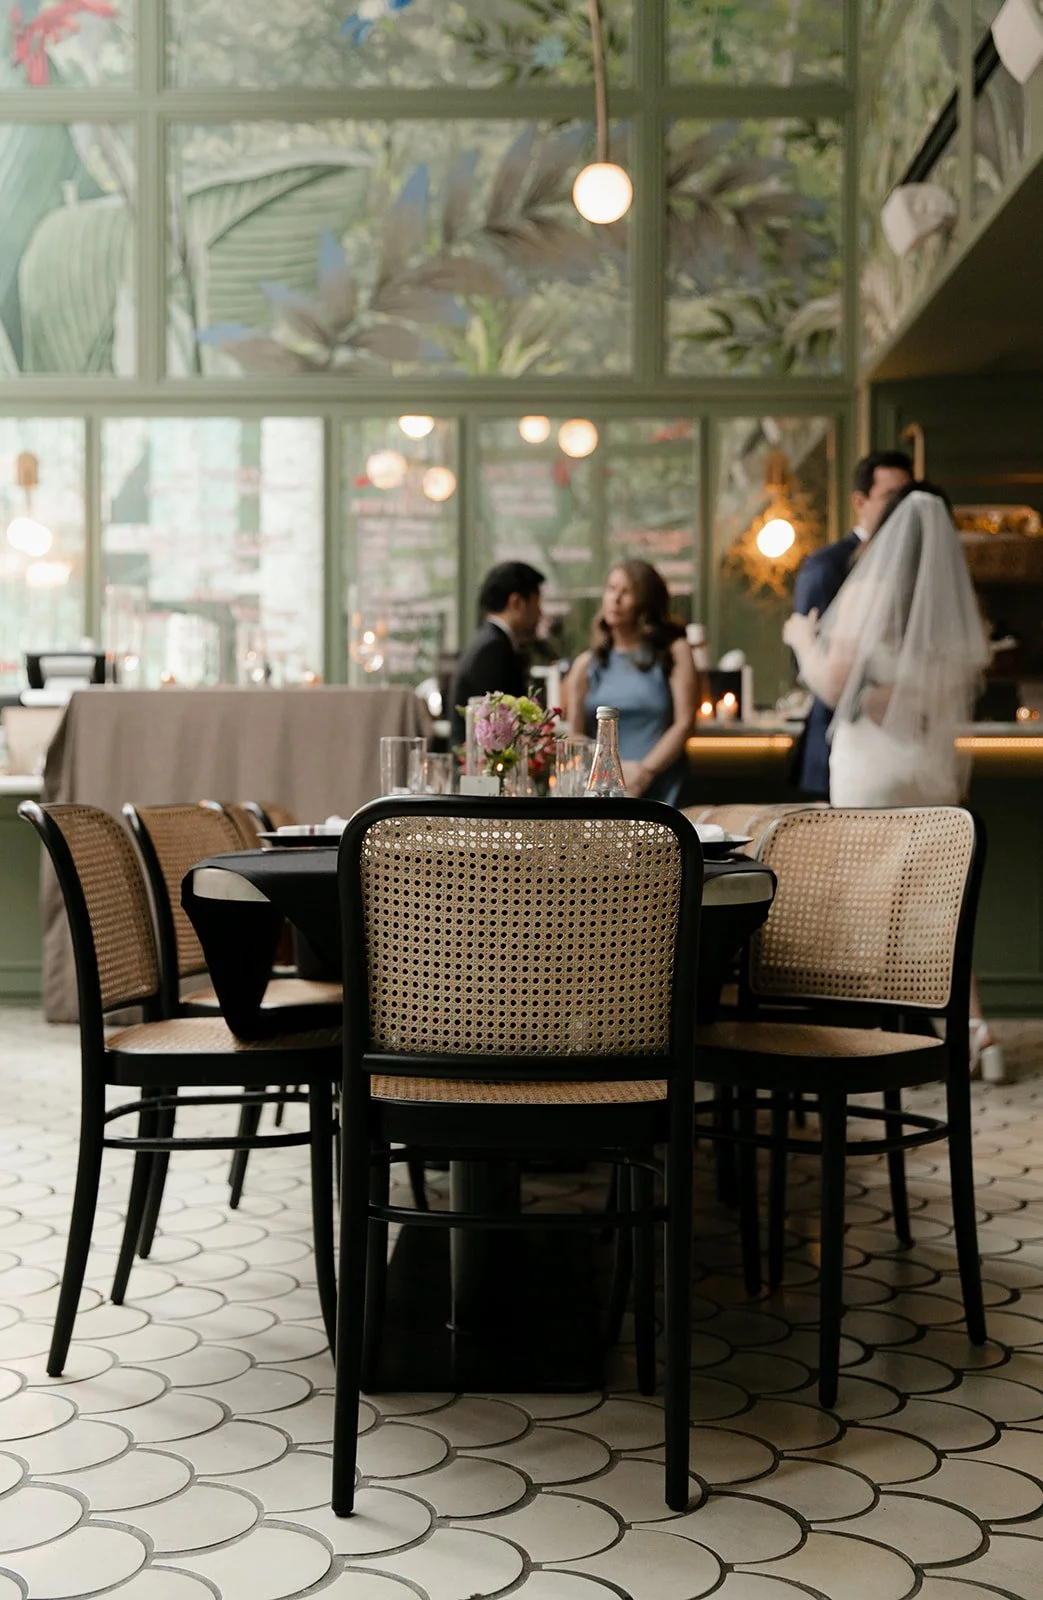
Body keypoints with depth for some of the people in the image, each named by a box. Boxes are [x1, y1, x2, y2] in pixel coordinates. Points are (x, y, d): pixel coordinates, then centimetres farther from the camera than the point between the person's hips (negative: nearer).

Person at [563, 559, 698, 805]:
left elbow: (684, 722, -3)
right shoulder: (587, 664, 11)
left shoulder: (673, 652, 6)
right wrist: (575, 695, -9)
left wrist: (647, 770, -11)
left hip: (658, 791, -2)